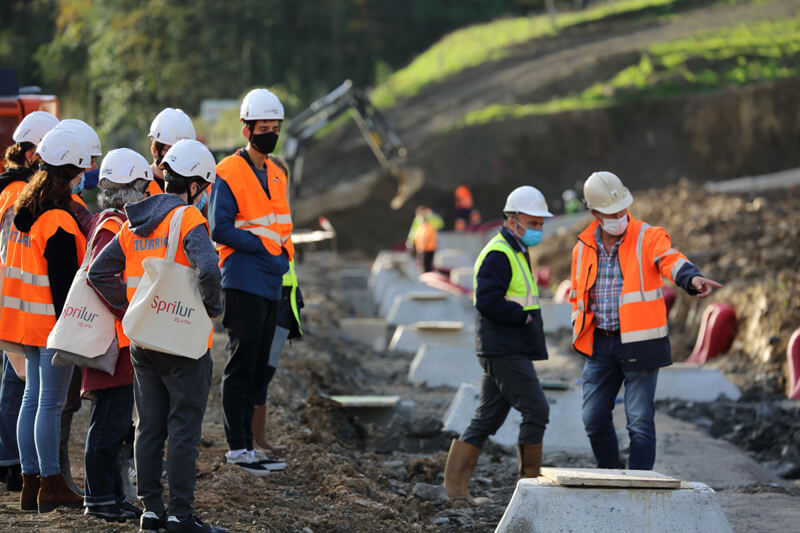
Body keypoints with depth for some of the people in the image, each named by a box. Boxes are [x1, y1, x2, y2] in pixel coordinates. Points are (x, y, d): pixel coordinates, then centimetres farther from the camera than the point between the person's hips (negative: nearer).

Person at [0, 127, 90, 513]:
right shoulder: (60, 223, -18)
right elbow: (64, 282, -18)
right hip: (53, 323, -9)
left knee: (33, 397, 12)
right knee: (51, 403, -3)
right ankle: (51, 484, 3)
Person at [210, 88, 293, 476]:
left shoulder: (276, 174, 16)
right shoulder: (228, 173, -9)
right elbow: (220, 229, -15)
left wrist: (284, 251, 5)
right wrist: (265, 245, -16)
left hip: (270, 283, 8)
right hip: (243, 282, -8)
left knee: (258, 367, 10)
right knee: (242, 364, -7)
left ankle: (244, 443, 15)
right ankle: (237, 447, -4)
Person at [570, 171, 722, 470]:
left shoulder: (648, 237, -6)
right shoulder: (583, 249, 9)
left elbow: (670, 261, -26)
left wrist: (692, 279, -47)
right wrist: (578, 330, 9)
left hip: (638, 343, -5)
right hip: (599, 344, 5)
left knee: (640, 420, -6)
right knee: (594, 418, 8)